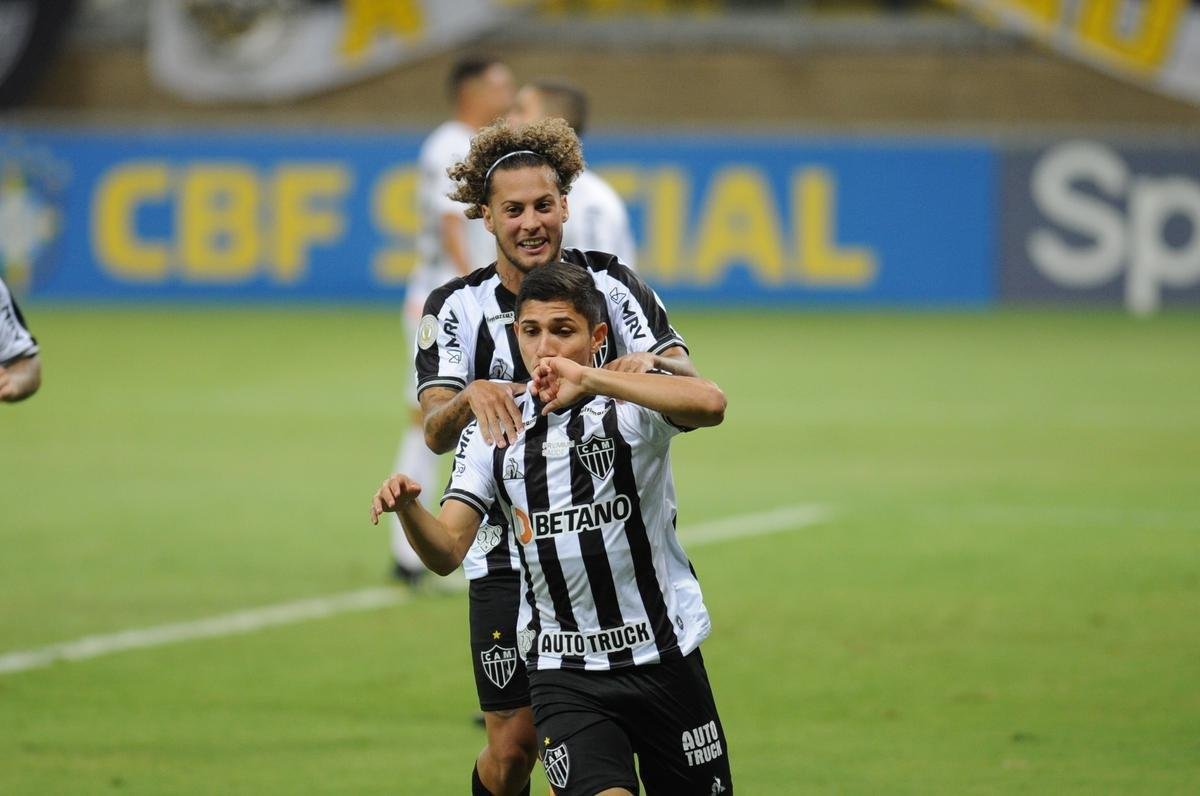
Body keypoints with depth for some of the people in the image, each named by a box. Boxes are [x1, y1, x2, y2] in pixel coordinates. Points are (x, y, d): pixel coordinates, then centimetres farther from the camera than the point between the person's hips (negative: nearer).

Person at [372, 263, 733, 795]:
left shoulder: (630, 407, -7)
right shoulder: (492, 432, 3)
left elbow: (709, 404, -30)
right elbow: (447, 551, -3)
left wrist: (587, 379, -33)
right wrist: (406, 508, -25)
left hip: (665, 657, -1)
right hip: (564, 673, 1)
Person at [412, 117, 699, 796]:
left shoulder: (610, 283, 0)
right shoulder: (457, 307, 0)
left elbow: (692, 387, -9)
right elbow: (436, 431, -12)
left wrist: (652, 363, -32)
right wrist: (470, 397, -35)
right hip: (508, 555, 0)